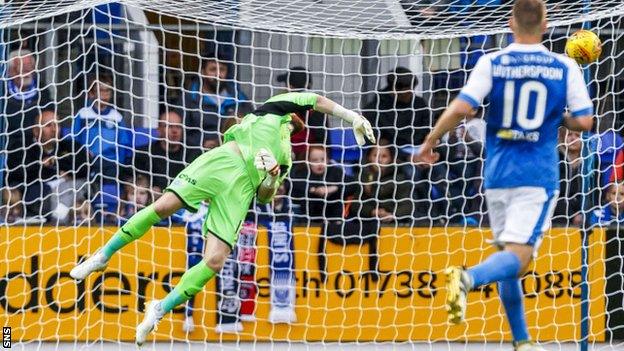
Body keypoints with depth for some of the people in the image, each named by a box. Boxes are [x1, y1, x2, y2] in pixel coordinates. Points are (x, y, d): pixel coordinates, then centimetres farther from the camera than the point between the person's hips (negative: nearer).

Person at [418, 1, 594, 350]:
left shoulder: (492, 63, -1)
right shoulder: (565, 67, -1)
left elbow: (462, 108, -11)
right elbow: (584, 121, -2)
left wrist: (431, 140, 3)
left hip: (498, 174, 3)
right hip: (539, 176, -2)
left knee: (508, 257, 16)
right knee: (518, 257, -12)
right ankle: (468, 277, -42)